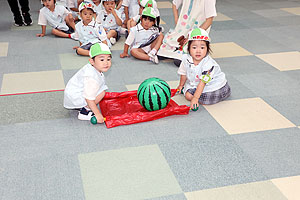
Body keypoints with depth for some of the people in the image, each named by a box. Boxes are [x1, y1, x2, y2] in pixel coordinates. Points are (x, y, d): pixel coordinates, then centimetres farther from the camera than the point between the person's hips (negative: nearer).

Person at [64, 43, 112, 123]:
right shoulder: (91, 77, -30)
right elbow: (89, 98, -30)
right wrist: (97, 114, -25)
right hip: (74, 97, -10)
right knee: (102, 92, -19)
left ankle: (81, 106, 16)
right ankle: (84, 111, -9)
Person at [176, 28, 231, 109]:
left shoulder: (208, 64, -32)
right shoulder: (186, 59, -16)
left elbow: (202, 82, -33)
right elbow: (184, 73, 5)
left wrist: (195, 98, -36)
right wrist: (181, 85, 20)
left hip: (214, 84, -4)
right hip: (194, 84, 4)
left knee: (206, 100, -20)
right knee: (188, 95, -15)